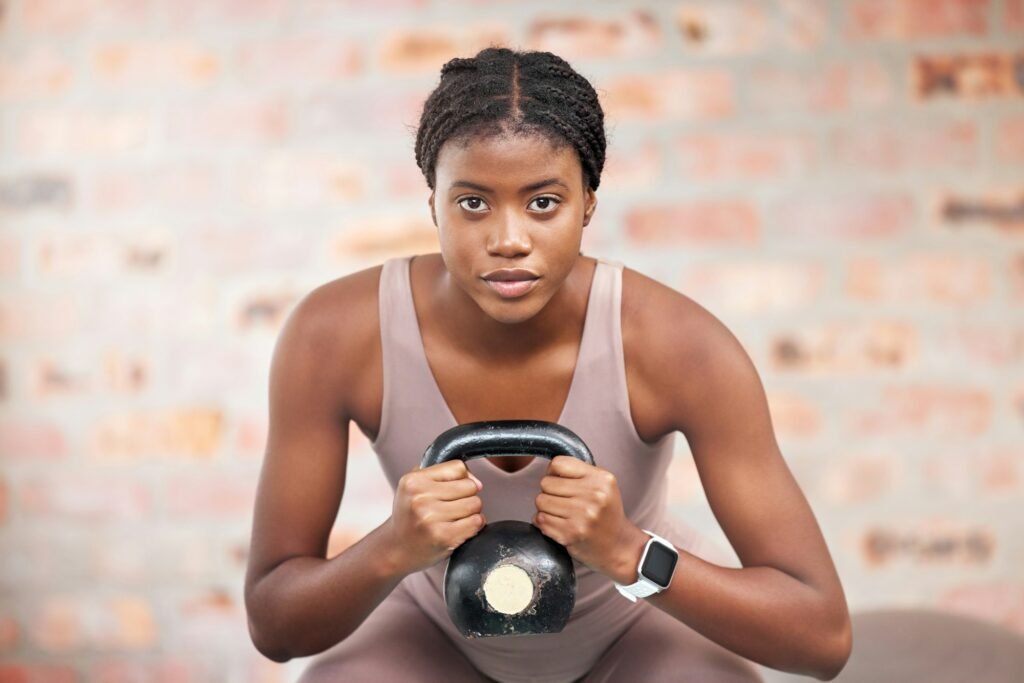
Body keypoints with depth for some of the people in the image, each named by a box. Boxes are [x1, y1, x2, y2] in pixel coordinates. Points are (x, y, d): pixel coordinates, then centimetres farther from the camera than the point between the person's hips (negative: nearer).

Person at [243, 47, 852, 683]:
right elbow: (272, 622, -22)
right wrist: (393, 548, -42)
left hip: (641, 611, -1)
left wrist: (627, 551, -45)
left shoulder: (681, 344, -33)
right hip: (442, 621, 1)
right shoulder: (332, 336, -30)